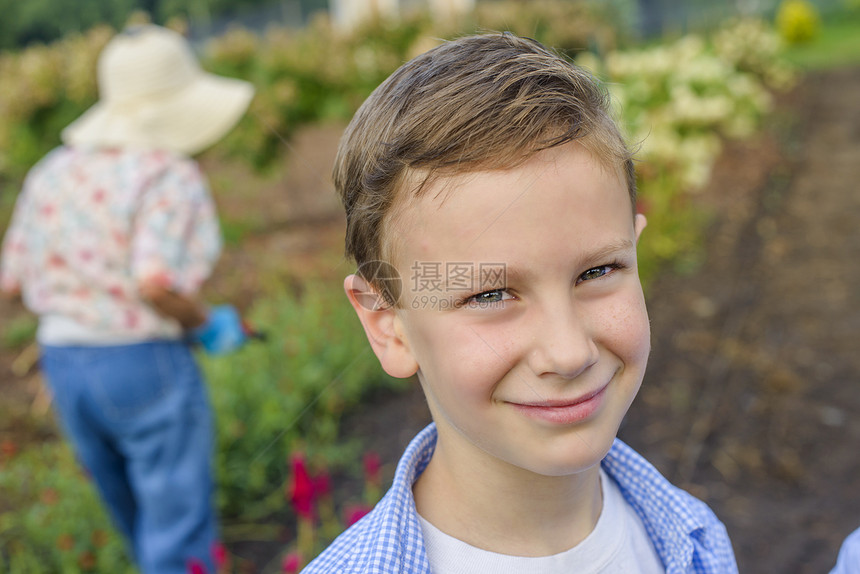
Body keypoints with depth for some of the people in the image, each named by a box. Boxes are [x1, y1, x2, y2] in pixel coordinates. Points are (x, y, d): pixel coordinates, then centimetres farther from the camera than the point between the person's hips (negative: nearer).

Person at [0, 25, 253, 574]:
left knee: (142, 524, 24)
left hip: (62, 361, 8)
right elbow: (157, 284, -26)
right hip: (146, 362, -7)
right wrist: (208, 323, -9)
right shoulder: (169, 174, -14)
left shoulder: (52, 171, 8)